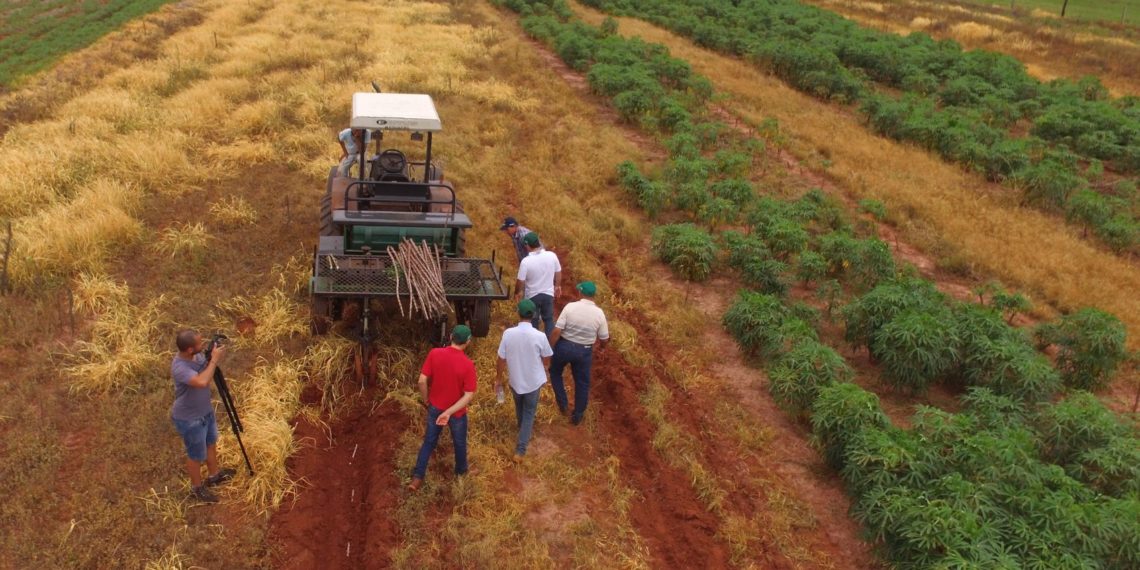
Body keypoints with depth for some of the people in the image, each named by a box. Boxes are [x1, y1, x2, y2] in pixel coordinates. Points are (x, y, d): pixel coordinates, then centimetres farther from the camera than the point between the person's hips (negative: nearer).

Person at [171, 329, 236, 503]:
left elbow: (208, 376, 5)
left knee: (211, 443, 28)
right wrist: (214, 360, -38)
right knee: (196, 455, 15)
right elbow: (202, 382, -51)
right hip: (190, 419, -8)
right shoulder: (179, 367, -36)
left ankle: (214, 475, 52)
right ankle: (197, 488, 39)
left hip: (206, 410, 8)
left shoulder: (197, 355, -11)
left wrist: (214, 358, -16)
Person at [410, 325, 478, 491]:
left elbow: (422, 381, -12)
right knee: (459, 442, 24)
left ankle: (417, 477, 24)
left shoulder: (435, 353, -17)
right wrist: (449, 412, -21)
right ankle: (461, 470, 47)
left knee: (429, 441, 22)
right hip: (457, 412, -3)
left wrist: (426, 400, 4)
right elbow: (469, 395, -25)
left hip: (435, 407, 3)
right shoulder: (467, 364, -25)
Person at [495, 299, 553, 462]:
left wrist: (498, 378, 7)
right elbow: (546, 360, -8)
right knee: (529, 412, 15)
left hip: (515, 380, 2)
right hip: (534, 381, -2)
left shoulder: (508, 333, -20)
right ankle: (520, 450, 13)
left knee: (519, 407, 30)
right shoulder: (540, 336, -24)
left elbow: (501, 360, -9)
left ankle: (523, 429, 57)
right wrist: (544, 369, 16)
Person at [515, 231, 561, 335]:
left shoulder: (526, 261, -24)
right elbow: (558, 273, 0)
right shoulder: (552, 256, -14)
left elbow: (521, 282, -16)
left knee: (533, 321, 17)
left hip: (532, 296, -2)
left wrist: (517, 292, 3)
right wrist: (557, 286, 18)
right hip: (548, 294, 3)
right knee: (549, 319, 20)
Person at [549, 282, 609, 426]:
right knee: (582, 383, 19)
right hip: (584, 351, 1)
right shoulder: (599, 313, -10)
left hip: (564, 346, -1)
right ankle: (577, 416, 29)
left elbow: (557, 331, -18)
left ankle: (562, 404, 27)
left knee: (555, 372, 27)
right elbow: (604, 338, -1)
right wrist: (602, 346, 21)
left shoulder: (570, 307, -16)